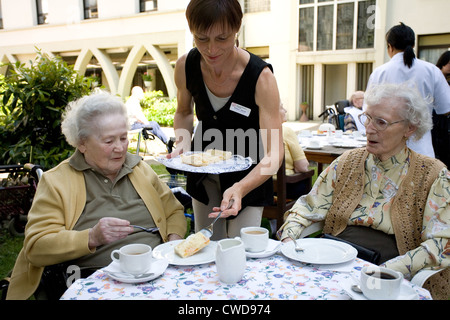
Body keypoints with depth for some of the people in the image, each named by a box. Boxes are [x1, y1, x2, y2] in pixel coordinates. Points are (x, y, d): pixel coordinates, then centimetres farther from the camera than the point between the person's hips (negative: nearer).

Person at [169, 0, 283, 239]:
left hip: (249, 176, -3)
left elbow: (274, 154, -31)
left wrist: (239, 189, -47)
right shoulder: (185, 66, -16)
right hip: (203, 174, 3)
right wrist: (183, 142, -17)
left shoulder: (260, 76, -28)